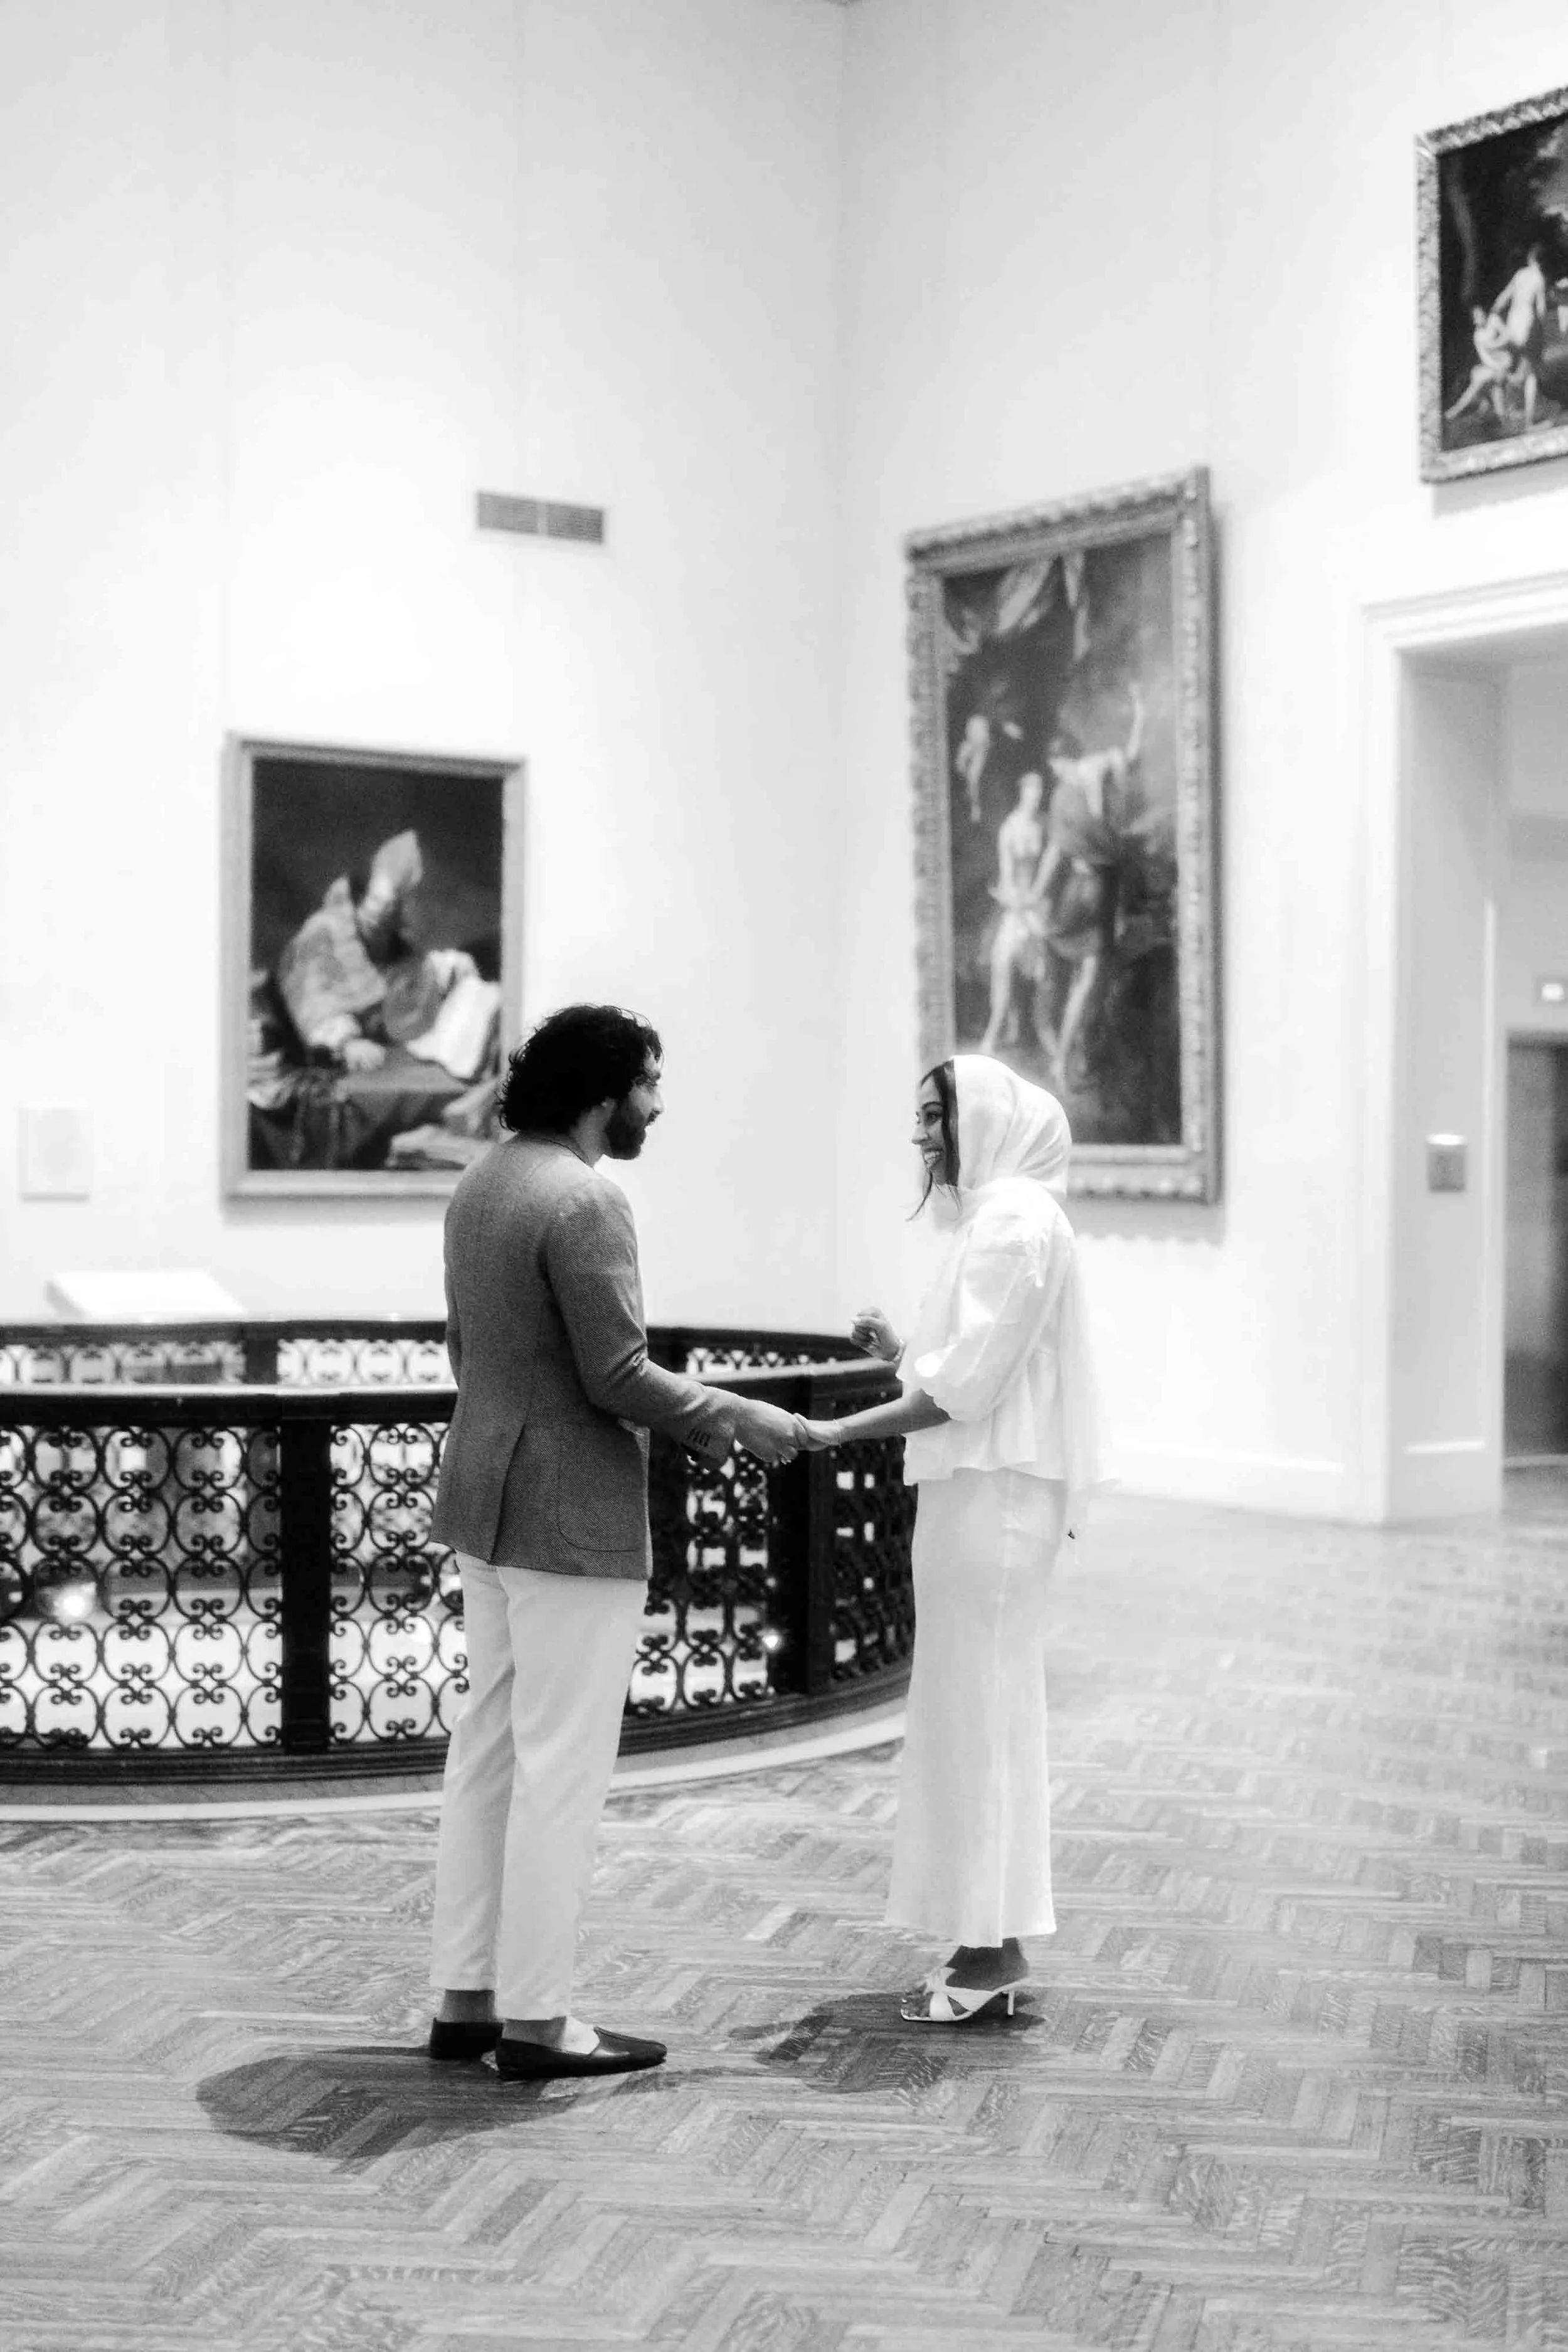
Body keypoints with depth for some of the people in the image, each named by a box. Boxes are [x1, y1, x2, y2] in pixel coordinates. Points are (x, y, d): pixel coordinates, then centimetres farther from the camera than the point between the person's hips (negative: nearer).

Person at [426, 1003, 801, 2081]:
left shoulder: (481, 1186, 11)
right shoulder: (586, 1201, -19)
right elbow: (619, 1374, -21)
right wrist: (737, 1419, -7)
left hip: (489, 1507, 10)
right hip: (573, 1520, -10)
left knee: (491, 1750, 13)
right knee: (563, 1767, -2)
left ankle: (467, 1998, 19)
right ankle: (535, 2017, 5)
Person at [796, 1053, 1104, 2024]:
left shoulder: (1014, 1219, -14)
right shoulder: (993, 1214, 17)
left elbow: (966, 1387, -20)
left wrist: (838, 1431, -18)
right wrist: (902, 1351, 6)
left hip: (991, 1494, -10)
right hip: (980, 1488, 10)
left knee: (976, 1706, -5)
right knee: (986, 1708, 12)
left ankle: (992, 1948, 1)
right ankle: (993, 1942, 19)